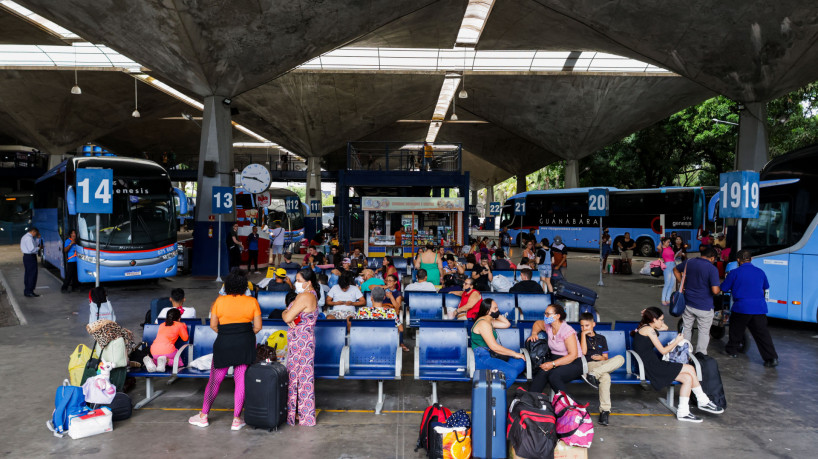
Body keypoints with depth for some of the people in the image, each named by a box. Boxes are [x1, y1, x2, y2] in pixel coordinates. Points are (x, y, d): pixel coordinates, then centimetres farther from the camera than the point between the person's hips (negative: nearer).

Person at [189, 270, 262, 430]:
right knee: (241, 381, 6)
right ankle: (237, 420, 11)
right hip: (245, 345, 1)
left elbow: (213, 325, 2)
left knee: (215, 380, 12)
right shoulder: (252, 302, 0)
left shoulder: (220, 301, -1)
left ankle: (203, 416, 24)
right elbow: (258, 327, 0)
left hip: (224, 344, 0)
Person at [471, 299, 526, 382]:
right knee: (512, 373, -28)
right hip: (482, 358, -11)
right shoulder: (483, 323, -13)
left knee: (520, 363, -7)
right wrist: (514, 354, -12)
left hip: (491, 355, 11)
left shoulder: (489, 321, 20)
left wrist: (497, 314, 16)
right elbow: (494, 346, -19)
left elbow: (507, 324, 28)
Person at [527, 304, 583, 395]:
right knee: (542, 372, -29)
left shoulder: (567, 331, -16)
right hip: (556, 361, 6)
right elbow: (537, 323, 31)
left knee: (554, 375, -37)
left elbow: (573, 355, -21)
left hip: (573, 364, -6)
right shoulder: (548, 327, 6)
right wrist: (534, 334, 10)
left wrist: (553, 364, -26)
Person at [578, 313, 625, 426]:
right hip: (588, 365, -4)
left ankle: (593, 374, -44)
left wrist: (601, 358, -2)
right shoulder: (579, 336, 15)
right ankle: (605, 410, -40)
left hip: (602, 364, 4)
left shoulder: (601, 338, 26)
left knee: (620, 358, -32)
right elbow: (583, 352, -5)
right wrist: (583, 334, -3)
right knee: (605, 377, -40)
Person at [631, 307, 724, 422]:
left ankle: (683, 412, 3)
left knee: (688, 378, 2)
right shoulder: (648, 329, -11)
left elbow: (665, 327, 35)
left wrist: (649, 314, 23)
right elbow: (663, 351, -9)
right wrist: (677, 341, 5)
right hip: (652, 367, -10)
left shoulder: (644, 327, 18)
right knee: (690, 369, -11)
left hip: (651, 366, 10)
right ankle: (703, 402, 3)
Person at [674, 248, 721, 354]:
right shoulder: (712, 269, -16)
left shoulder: (689, 262, 1)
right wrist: (720, 289, 0)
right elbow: (715, 291, -22)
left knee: (686, 328, 18)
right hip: (704, 307, -5)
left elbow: (675, 270, 19)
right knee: (704, 332, 10)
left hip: (688, 304, 5)